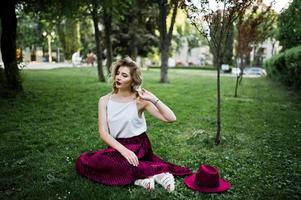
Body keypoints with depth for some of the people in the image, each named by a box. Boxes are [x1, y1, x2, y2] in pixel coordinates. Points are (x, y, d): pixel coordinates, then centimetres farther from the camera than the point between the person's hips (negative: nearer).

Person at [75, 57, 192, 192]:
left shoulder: (140, 100, -6)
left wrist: (153, 99, -20)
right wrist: (123, 150, -22)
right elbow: (103, 132, -8)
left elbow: (171, 118, -12)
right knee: (82, 161, -20)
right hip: (118, 147, 6)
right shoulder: (105, 100, 1)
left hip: (138, 147, -5)